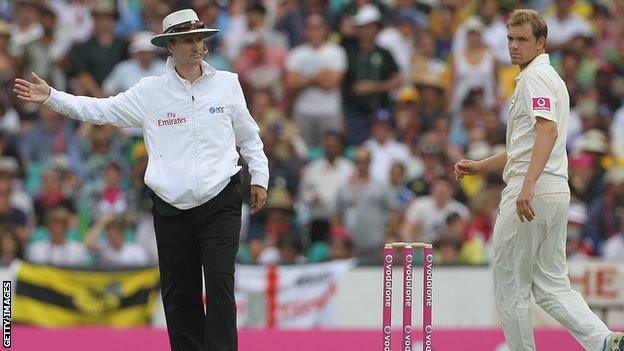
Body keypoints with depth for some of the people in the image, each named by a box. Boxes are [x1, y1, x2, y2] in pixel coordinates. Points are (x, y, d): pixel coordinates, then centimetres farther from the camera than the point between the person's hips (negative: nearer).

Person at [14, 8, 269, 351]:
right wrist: (51, 97, -6)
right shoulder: (150, 91, 3)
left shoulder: (226, 83, 6)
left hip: (220, 202, -1)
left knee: (220, 284, -11)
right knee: (178, 292, 6)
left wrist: (259, 177, 11)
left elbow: (249, 135, 17)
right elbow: (100, 110, 2)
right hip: (171, 207, 1)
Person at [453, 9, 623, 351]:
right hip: (557, 194, 10)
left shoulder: (535, 77, -10)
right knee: (552, 285, 9)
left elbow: (548, 132, -25)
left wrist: (528, 187, -34)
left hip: (532, 196, -10)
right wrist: (481, 166, 29)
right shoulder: (550, 78, 23)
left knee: (511, 287, 0)